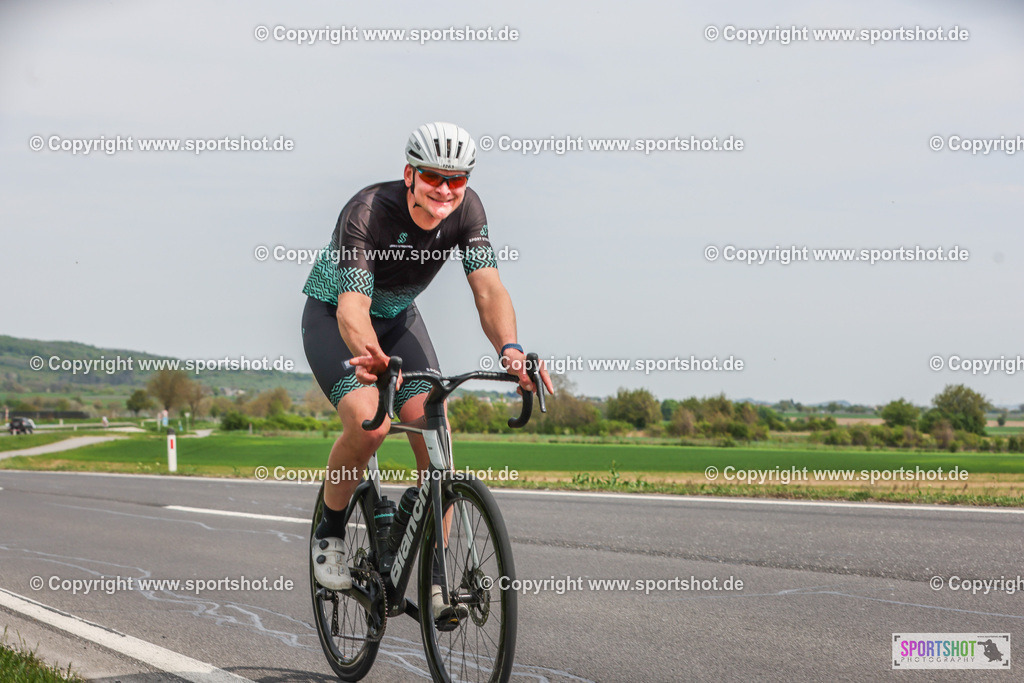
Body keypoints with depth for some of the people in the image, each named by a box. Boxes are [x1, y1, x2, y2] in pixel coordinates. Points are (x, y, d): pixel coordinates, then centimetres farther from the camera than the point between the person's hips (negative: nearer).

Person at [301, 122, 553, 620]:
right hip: (332, 316, -4)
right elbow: (352, 303, -42)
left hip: (398, 318, 4)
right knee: (369, 424, -30)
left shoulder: (466, 210, -20)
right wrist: (369, 354, -65)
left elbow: (488, 289, -28)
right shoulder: (368, 212, -33)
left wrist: (510, 349, -49)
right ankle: (329, 533, -3)